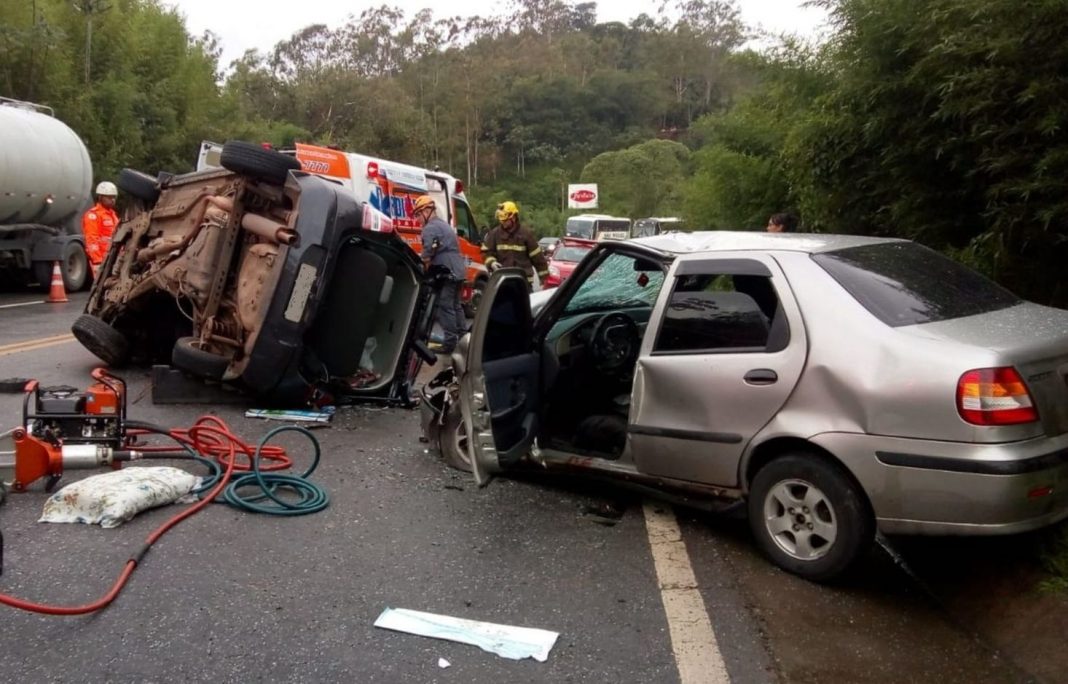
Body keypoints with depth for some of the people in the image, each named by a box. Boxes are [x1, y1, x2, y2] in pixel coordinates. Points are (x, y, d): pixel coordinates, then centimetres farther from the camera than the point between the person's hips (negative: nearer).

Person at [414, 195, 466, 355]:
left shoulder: (430, 228, -10)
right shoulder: (444, 225, 23)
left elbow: (428, 253, -18)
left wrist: (425, 268, -3)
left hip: (447, 272, -10)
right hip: (457, 270, 10)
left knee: (445, 307, -9)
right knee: (455, 305, 17)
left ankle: (450, 342, -10)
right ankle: (461, 338, 25)